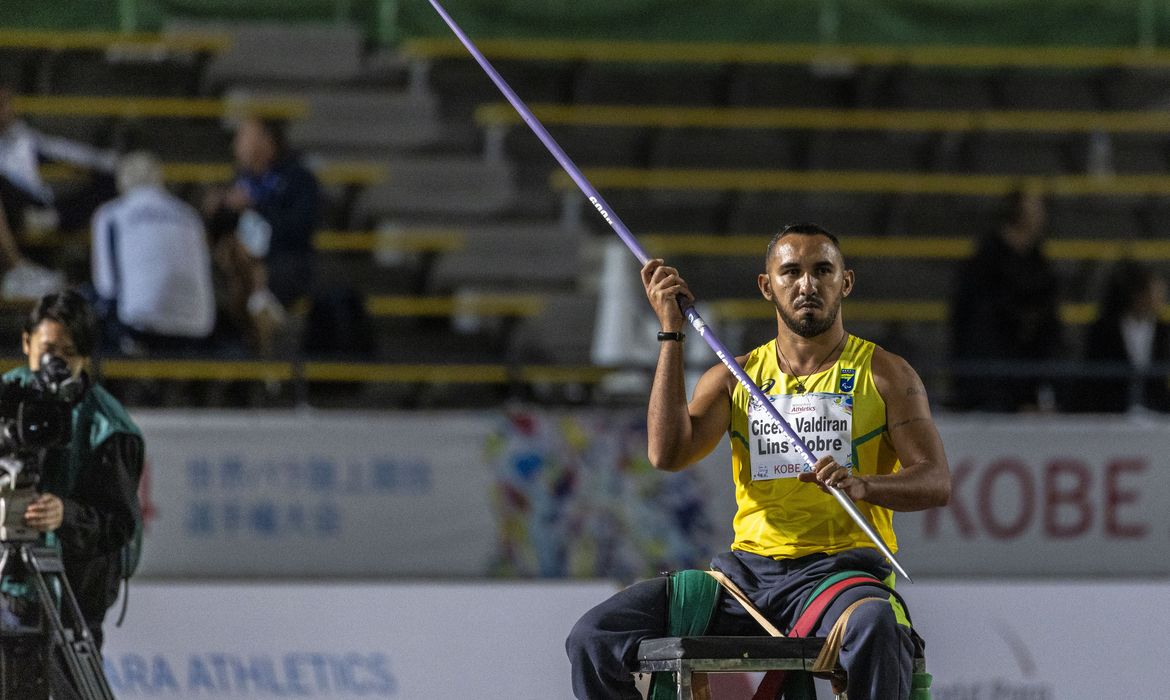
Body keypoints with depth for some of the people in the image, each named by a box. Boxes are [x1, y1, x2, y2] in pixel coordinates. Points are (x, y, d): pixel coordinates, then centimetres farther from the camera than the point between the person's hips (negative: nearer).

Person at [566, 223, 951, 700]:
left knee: (873, 630, -41)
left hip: (841, 571, -3)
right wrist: (671, 333, -2)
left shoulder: (884, 375, 7)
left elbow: (937, 482, -2)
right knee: (595, 636, -14)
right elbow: (667, 454, -1)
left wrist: (862, 484, -24)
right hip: (746, 571, 4)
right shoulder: (734, 379, 15)